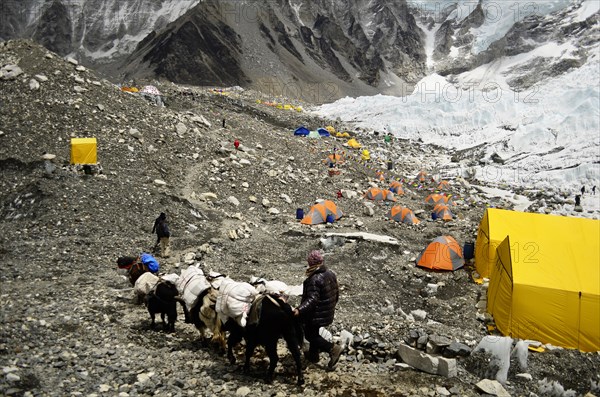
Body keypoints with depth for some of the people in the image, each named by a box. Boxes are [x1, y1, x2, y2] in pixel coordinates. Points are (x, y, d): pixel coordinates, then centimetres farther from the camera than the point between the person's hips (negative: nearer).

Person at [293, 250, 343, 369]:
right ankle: (313, 355, 36)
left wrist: (299, 310, -40)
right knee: (314, 332, 24)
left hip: (316, 315, -9)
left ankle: (333, 348, -3)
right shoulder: (331, 274, 0)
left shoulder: (314, 280, -26)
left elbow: (312, 299, -32)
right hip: (328, 313, 9)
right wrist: (332, 306, 25)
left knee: (310, 335, 7)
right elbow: (337, 293, 10)